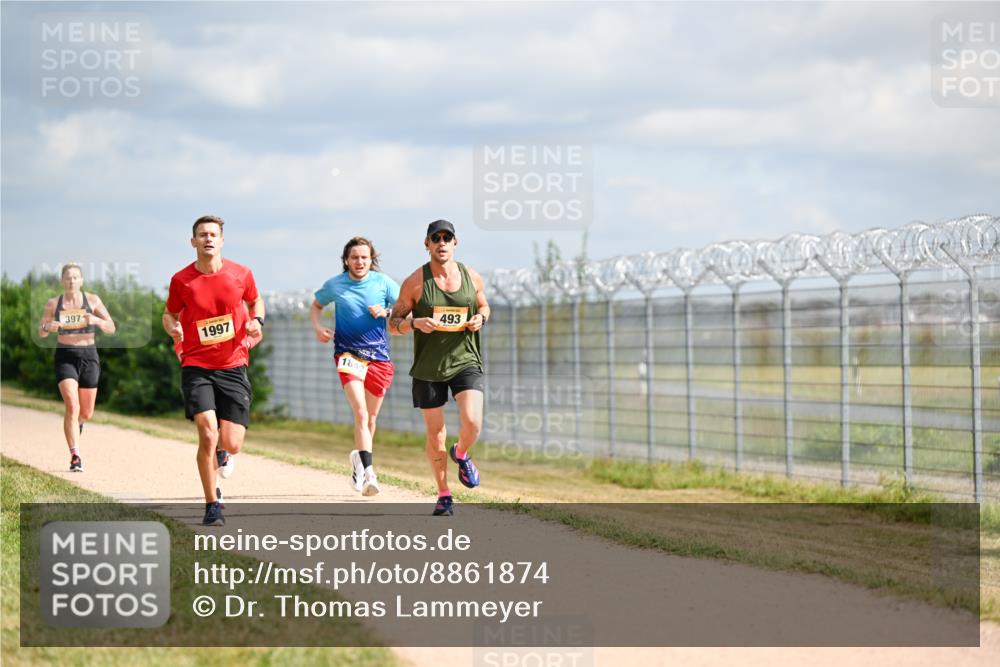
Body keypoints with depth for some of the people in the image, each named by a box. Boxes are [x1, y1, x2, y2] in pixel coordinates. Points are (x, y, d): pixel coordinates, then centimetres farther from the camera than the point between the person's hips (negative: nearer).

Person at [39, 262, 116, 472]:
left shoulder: (92, 300, 2)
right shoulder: (53, 303, 3)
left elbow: (111, 329, -1)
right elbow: (41, 333, 10)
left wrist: (97, 320, -22)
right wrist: (48, 327, -14)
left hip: (89, 356, 1)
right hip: (65, 357, -1)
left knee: (86, 413, 9)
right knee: (72, 407, -19)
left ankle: (76, 423, 47)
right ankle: (75, 457, -19)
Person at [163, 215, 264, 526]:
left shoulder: (241, 274, 1)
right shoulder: (181, 280, -2)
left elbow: (255, 301, 20)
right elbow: (170, 314, 12)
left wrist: (257, 321, -1)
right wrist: (173, 329, -11)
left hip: (233, 366, 1)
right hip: (197, 366, -1)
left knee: (232, 444, -4)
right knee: (208, 434, -17)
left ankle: (221, 451, 36)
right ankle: (212, 506, -3)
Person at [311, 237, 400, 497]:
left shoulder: (383, 282, 1)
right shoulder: (335, 285, 3)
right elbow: (316, 305, 20)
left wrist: (386, 313, -14)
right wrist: (318, 327, 2)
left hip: (379, 356, 2)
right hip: (348, 353, -2)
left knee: (370, 418, 11)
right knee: (361, 413, -19)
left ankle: (359, 458, 37)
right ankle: (368, 471, -27)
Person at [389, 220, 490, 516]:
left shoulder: (472, 277, 2)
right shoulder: (415, 282, -5)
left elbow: (483, 305, 21)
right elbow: (393, 323, -1)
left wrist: (480, 319, -3)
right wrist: (415, 323, -21)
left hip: (466, 361, 1)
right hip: (428, 367, -1)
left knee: (472, 423, -17)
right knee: (435, 433, 4)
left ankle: (461, 455, 18)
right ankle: (443, 494, 22)